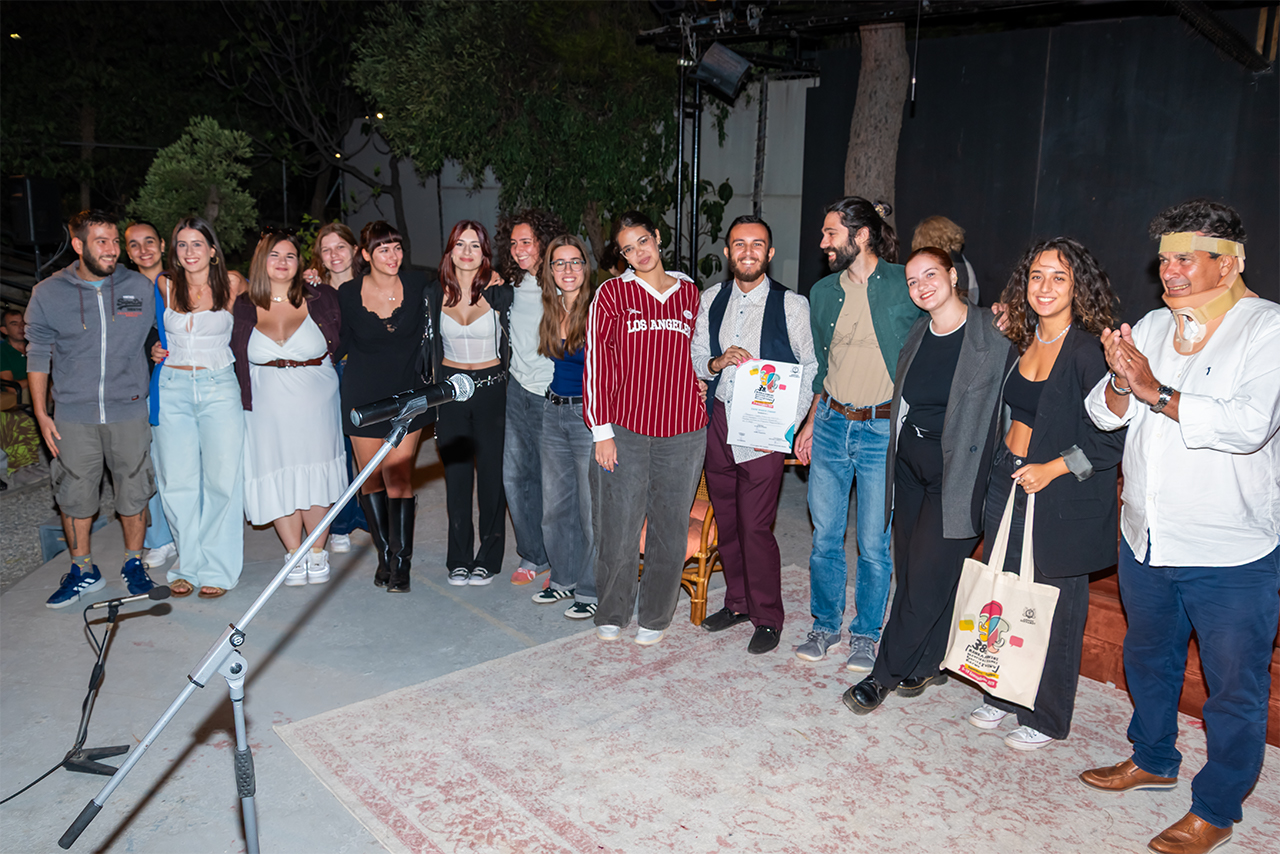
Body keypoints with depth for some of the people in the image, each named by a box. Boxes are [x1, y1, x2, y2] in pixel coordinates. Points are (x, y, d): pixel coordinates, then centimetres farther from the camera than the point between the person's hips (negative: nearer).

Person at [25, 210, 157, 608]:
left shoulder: (141, 289, 1)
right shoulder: (48, 294, 0)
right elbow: (38, 355, 6)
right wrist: (41, 414, 3)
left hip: (129, 411, 0)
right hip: (73, 415, 0)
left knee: (133, 493, 7)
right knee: (74, 496, 6)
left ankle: (134, 563, 25)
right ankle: (82, 571, 23)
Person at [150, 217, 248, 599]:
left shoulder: (232, 283, 0)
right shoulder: (164, 286, 6)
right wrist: (155, 348, 7)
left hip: (219, 387, -2)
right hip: (172, 388, 2)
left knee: (222, 478, -3)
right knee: (178, 481, 3)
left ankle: (217, 569, 9)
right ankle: (190, 564, 16)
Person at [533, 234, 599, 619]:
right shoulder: (550, 310, 8)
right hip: (554, 412, 7)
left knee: (591, 507, 0)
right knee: (555, 503, 14)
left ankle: (593, 589, 14)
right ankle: (564, 579, 31)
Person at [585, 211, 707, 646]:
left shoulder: (690, 293, 11)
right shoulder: (611, 293, 3)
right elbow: (597, 363, -1)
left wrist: (703, 381, 7)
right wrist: (601, 430, -5)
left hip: (683, 432, 2)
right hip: (625, 431, -2)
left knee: (670, 529, 7)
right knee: (618, 528, 1)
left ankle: (654, 617, 25)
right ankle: (611, 614, 23)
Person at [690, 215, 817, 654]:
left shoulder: (791, 305, -4)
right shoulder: (711, 299, 9)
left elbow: (811, 367, -1)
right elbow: (694, 359, 13)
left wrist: (789, 422, -9)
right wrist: (718, 362, -9)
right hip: (718, 420, 5)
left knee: (755, 524, -5)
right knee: (726, 518, 12)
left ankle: (767, 618, 11)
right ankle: (737, 601, 29)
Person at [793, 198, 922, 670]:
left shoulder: (905, 285, -5)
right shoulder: (823, 292, 10)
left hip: (883, 431, -4)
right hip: (831, 425, 5)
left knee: (873, 543, 3)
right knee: (824, 535, 10)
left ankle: (866, 634, 22)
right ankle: (825, 624, 28)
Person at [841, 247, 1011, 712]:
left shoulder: (993, 338, -9)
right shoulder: (917, 335, 9)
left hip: (958, 470, -6)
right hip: (910, 464, 6)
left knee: (927, 577, -4)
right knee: (910, 570, 11)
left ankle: (884, 674, 7)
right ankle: (926, 664, 28)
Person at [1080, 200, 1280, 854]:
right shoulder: (1152, 327, 6)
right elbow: (1105, 415, 4)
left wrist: (1156, 391, -23)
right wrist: (1121, 383, -17)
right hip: (1145, 538, 6)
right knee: (1149, 658, 23)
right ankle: (1153, 760, 45)